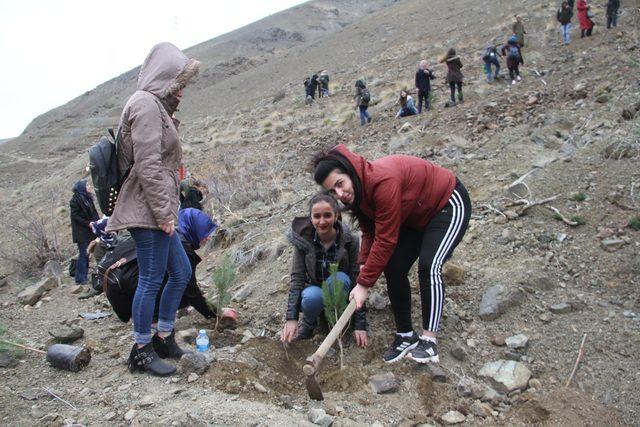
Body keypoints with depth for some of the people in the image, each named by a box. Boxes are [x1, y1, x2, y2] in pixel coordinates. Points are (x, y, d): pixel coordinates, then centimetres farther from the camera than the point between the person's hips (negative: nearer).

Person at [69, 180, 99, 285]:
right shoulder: (75, 200, -9)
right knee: (83, 254, -7)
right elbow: (74, 215, -15)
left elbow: (93, 213, 17)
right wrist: (88, 223, -19)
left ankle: (84, 277, 14)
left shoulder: (87, 198, 14)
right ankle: (80, 279, -2)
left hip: (88, 232, 7)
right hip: (81, 232, -7)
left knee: (86, 254, 8)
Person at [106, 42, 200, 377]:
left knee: (180, 272, 15)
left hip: (158, 211, 10)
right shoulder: (146, 104, -11)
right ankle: (141, 351, 11)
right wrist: (163, 213, -19)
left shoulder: (156, 106, 19)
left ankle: (163, 337, 27)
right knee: (151, 280, -3)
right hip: (148, 211, -10)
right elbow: (148, 166, -20)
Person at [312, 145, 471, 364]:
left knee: (429, 266, -25)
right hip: (416, 216, 8)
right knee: (393, 270, -2)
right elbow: (370, 232, -1)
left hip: (449, 204, -8)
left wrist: (364, 284, -28)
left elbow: (385, 240, -34)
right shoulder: (356, 190, -11)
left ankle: (429, 340, -16)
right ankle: (405, 336, 10)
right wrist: (364, 266, -16)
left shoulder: (382, 181, -38)